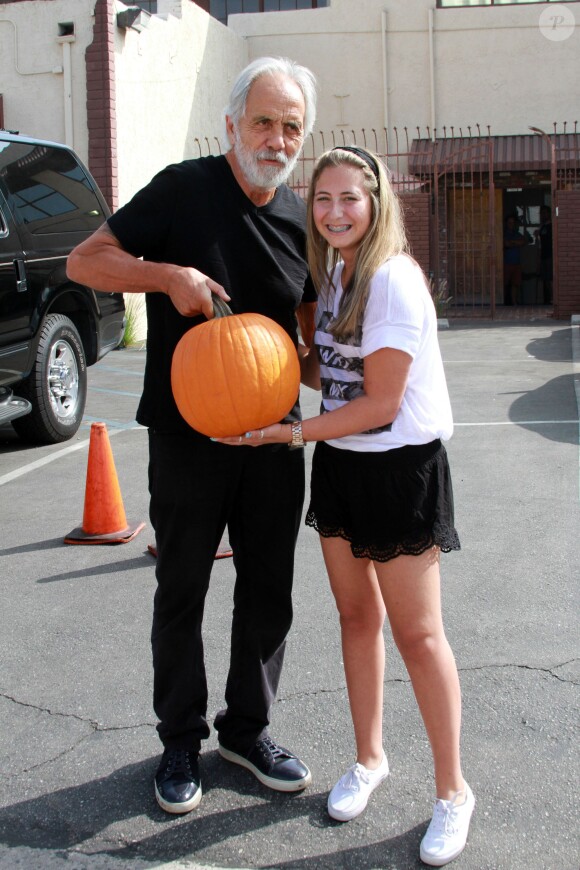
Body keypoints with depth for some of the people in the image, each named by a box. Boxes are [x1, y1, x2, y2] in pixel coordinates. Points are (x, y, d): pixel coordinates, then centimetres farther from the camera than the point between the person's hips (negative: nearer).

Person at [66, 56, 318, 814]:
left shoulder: (301, 217, 5)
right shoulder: (185, 190, -10)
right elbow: (85, 261, -8)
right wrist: (169, 275, -23)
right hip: (187, 434, -4)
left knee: (269, 593, 13)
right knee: (182, 593, 9)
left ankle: (248, 728, 32)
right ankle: (181, 741, 28)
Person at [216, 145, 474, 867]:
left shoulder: (393, 280, -18)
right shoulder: (332, 272, 8)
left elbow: (379, 405, -20)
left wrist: (284, 433, -18)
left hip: (400, 465, -7)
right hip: (339, 463, 8)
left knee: (416, 631, -1)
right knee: (356, 615, 15)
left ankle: (452, 789, 15)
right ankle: (369, 758, 32)